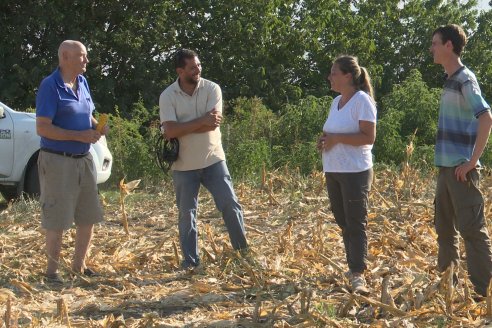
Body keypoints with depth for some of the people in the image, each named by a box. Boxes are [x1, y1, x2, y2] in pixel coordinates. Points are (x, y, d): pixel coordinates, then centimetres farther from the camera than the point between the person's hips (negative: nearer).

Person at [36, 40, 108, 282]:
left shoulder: (82, 82, 10)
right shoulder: (50, 86, -14)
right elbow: (42, 128, -18)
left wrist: (98, 126, -1)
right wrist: (79, 136, -22)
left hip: (84, 159, 8)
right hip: (57, 160, -8)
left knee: (89, 216, 12)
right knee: (57, 219, -1)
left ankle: (79, 263, 28)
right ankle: (52, 269, 12)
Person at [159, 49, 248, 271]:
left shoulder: (212, 89, -5)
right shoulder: (167, 96, -6)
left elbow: (213, 123, -18)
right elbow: (170, 131, -18)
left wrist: (182, 128, -17)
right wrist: (201, 121, -20)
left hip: (213, 159, 0)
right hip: (183, 165, 0)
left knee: (230, 204, -1)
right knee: (186, 213, 6)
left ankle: (244, 251, 12)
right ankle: (190, 261, 16)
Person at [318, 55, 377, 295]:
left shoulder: (362, 100, -11)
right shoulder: (336, 102, 14)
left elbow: (368, 137, -18)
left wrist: (336, 138, -20)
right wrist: (324, 139, 3)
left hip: (355, 171, -8)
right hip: (333, 171, 8)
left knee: (356, 223, -7)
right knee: (343, 222, 12)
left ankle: (358, 275, -7)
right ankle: (353, 266, 22)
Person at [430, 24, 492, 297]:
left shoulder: (465, 80, -12)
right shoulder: (451, 80, 14)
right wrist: (446, 163, 17)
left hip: (461, 168, -10)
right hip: (447, 167, 10)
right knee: (445, 226, 16)